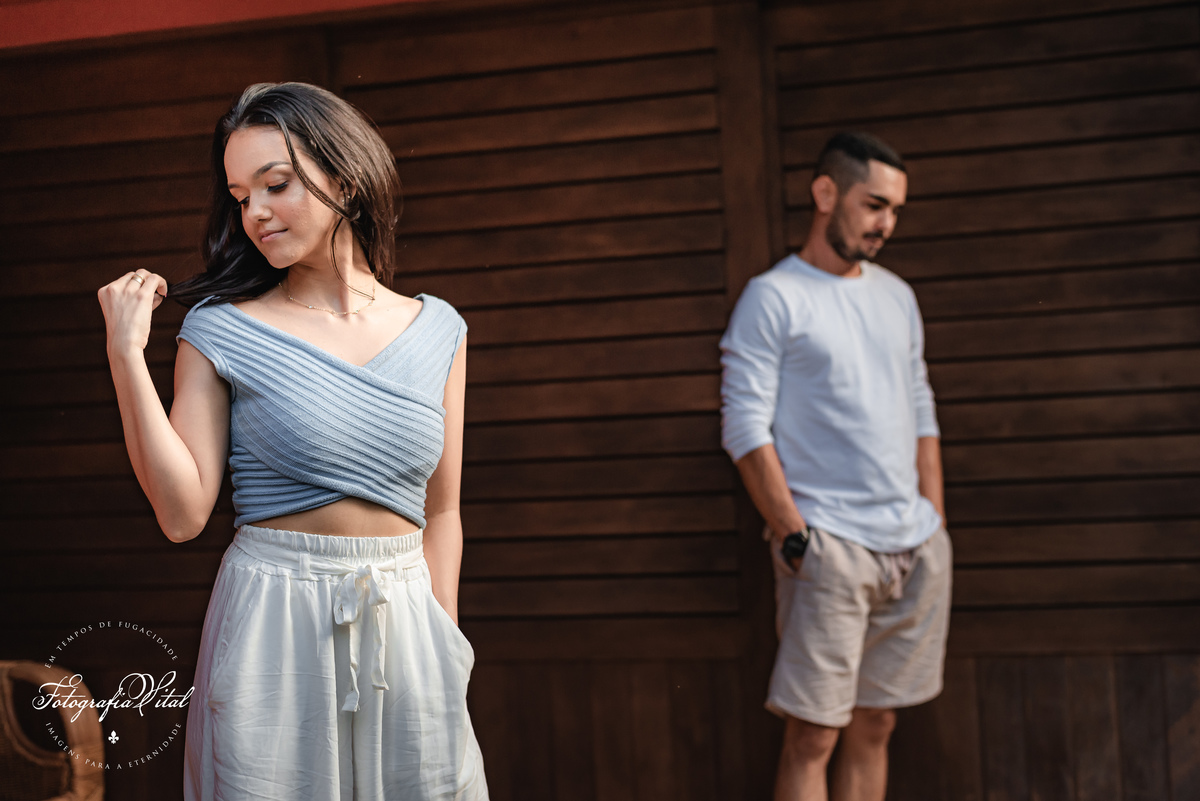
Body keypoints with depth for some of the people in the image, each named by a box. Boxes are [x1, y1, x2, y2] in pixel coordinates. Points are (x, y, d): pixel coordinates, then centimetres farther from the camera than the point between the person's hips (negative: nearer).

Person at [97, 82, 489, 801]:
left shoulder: (437, 330, 4)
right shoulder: (221, 330, -3)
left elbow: (440, 512, 9)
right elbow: (183, 513, -8)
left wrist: (446, 645, 6)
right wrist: (126, 355, -11)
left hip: (405, 626, 3)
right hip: (272, 628, -2)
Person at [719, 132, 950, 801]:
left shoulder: (897, 296, 16)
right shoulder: (773, 298, -4)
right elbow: (746, 427, -10)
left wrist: (937, 527, 12)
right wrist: (795, 539, -14)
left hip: (917, 548, 6)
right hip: (830, 546, -6)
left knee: (875, 726, 11)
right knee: (813, 736, -5)